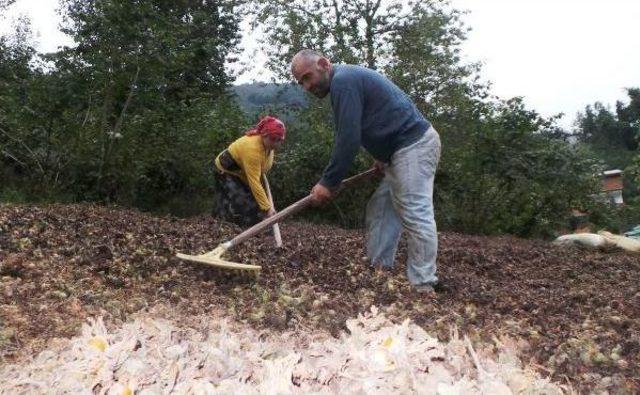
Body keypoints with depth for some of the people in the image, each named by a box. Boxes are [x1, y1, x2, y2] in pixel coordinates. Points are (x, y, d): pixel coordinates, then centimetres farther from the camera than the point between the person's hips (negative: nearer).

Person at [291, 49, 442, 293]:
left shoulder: (342, 81, -14)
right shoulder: (348, 78, 19)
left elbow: (348, 139, -19)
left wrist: (328, 183, -13)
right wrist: (382, 156, 16)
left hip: (414, 145, -11)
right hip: (409, 146, 11)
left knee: (415, 215, -12)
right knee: (380, 210, 11)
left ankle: (424, 287, -10)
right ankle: (378, 270, 14)